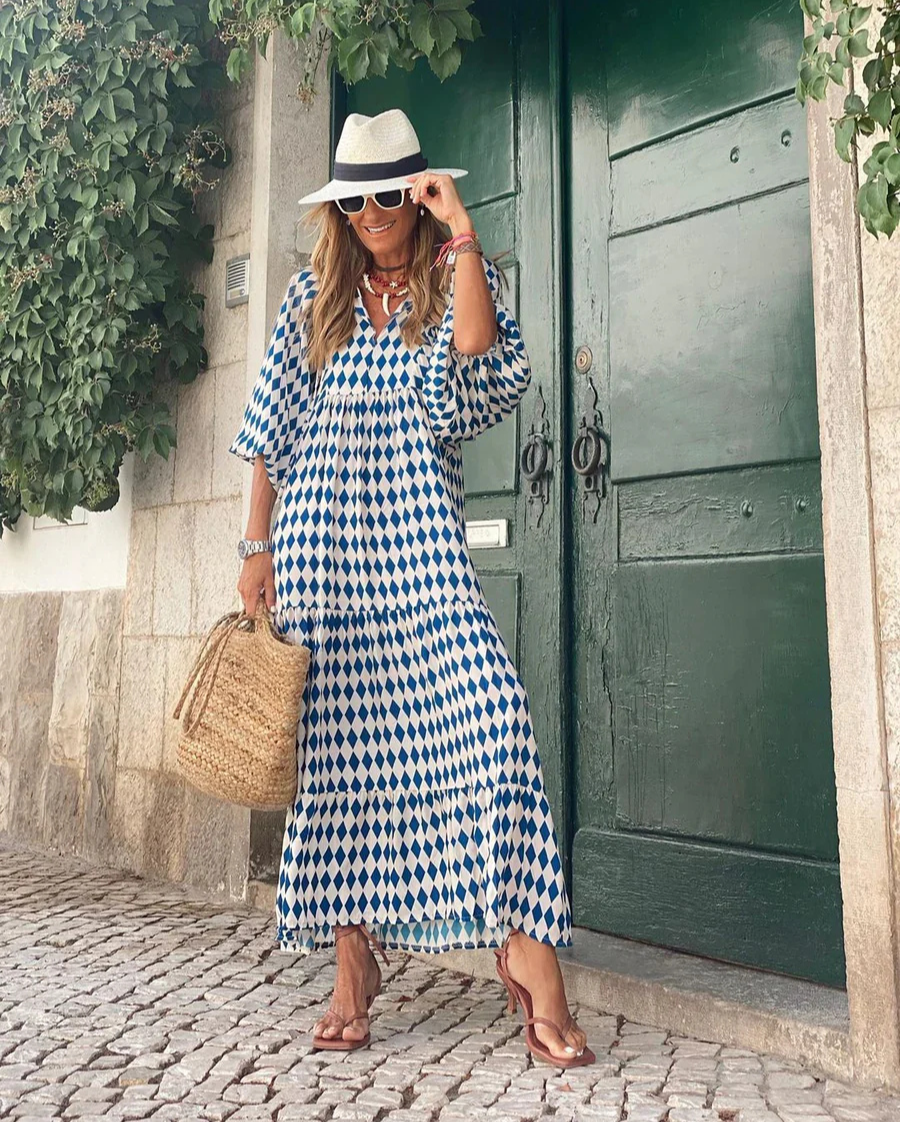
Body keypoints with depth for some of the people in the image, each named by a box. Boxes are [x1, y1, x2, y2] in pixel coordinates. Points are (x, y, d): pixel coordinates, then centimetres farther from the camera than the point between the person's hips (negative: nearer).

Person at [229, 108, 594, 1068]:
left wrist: (460, 230, -12)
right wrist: (258, 548, 6)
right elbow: (272, 427, 11)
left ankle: (524, 943, -9)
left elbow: (478, 364, -15)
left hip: (420, 549, -2)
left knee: (489, 722, -19)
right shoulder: (315, 293, 13)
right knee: (336, 746, 2)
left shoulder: (458, 281, 9)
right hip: (319, 545, 2)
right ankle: (353, 961, 14)